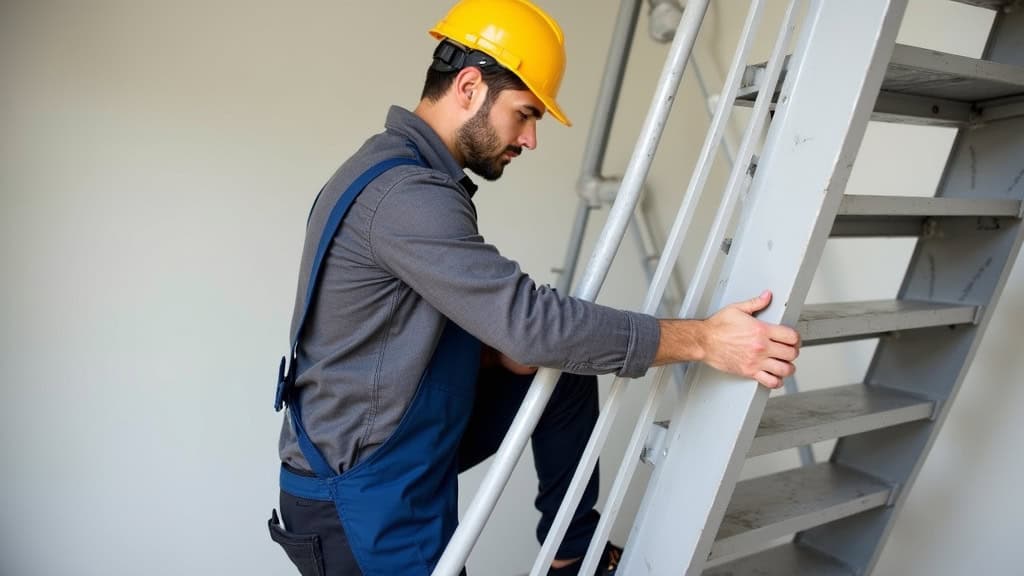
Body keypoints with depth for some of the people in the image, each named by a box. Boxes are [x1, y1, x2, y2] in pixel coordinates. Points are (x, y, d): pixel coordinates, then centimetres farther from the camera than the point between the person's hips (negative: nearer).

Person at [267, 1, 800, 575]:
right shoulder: (403, 194, -25)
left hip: (413, 447, 8)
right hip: (356, 496, -8)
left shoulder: (409, 175, 7)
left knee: (567, 375, 5)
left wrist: (495, 351, -5)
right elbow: (532, 318, -30)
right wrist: (702, 339, -23)